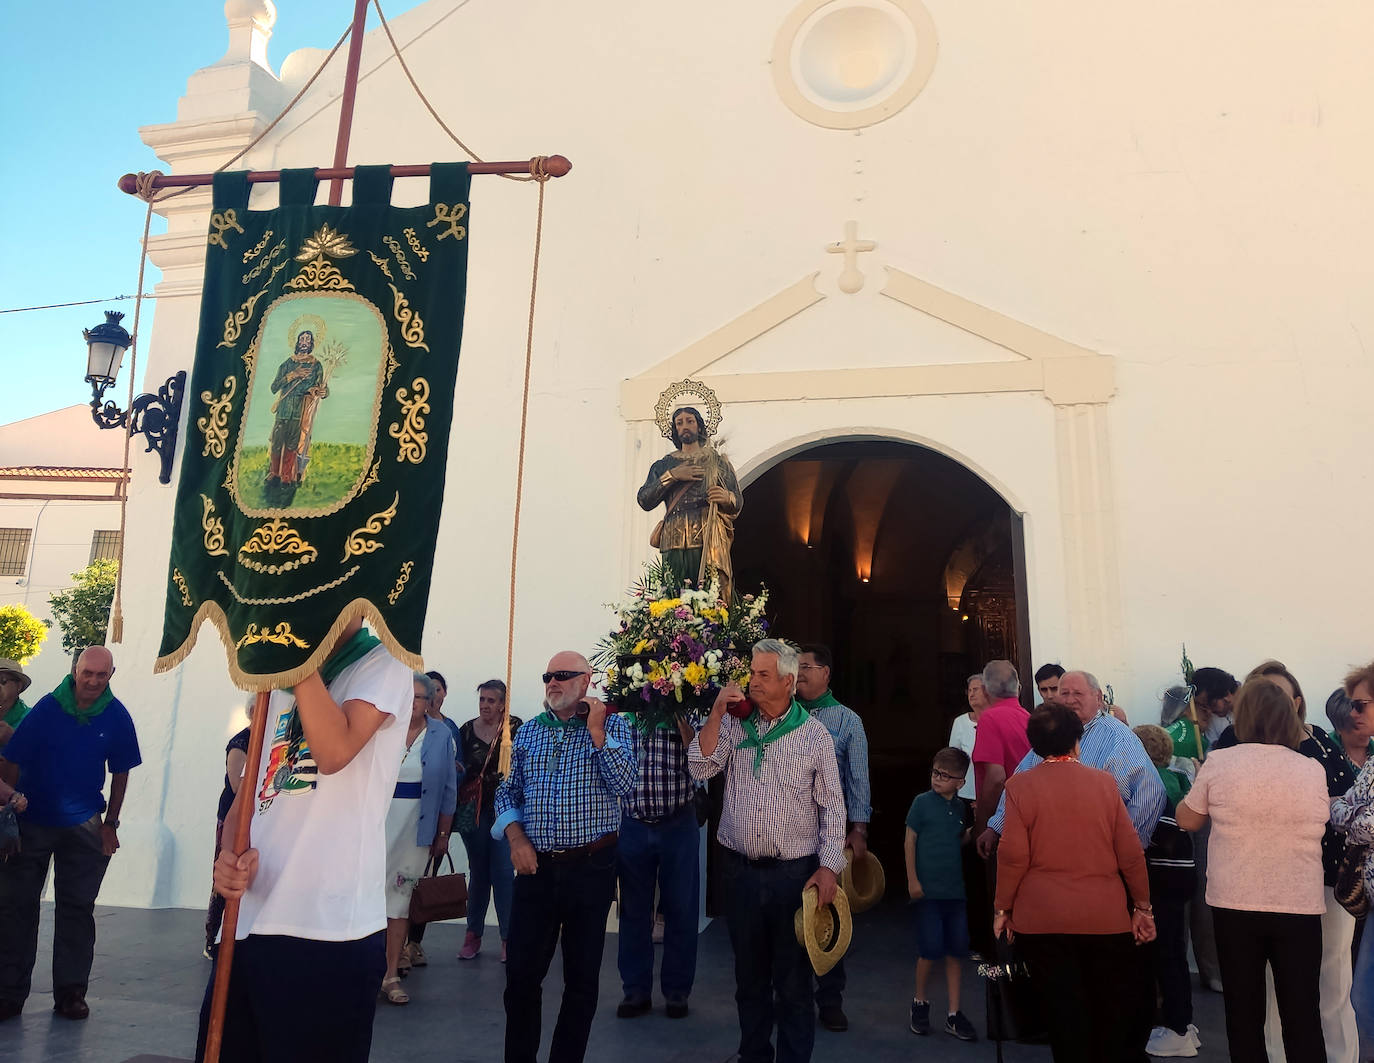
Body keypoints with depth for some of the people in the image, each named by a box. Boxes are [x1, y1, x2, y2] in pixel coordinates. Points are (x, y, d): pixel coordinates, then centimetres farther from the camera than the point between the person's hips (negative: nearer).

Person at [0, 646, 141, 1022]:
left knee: (77, 908, 6)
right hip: (32, 821, -1)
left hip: (83, 826, 1)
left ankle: (70, 991, 15)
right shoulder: (48, 707, -12)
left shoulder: (117, 717, -6)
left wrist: (110, 825, 1)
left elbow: (120, 773, 2)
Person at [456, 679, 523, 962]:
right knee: (478, 872, 12)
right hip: (473, 809, 3)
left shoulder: (515, 728, -3)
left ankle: (508, 938, 7)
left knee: (504, 872, -4)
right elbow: (458, 769, 11)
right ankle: (473, 934, 23)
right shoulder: (466, 730, 6)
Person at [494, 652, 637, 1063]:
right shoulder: (528, 732, 9)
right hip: (536, 866, 2)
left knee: (582, 978, 9)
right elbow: (508, 792, 14)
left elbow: (622, 786, -13)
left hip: (591, 867, -2)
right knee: (521, 975, 6)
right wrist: (516, 837, -2)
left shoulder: (612, 727, -1)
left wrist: (595, 730, -16)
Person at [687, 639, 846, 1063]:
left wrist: (828, 867, -8)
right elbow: (700, 768, -8)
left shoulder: (813, 733, -4)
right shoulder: (734, 724, 3)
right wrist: (717, 713, -14)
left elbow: (832, 805, -2)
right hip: (740, 870, 3)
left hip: (795, 872, -3)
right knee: (749, 974, 17)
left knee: (793, 978, 8)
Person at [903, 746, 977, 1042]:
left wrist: (975, 827, -3)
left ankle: (953, 1014, 17)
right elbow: (910, 841, -3)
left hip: (955, 890, 4)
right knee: (930, 950, -1)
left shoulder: (962, 808, 5)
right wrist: (912, 881, -8)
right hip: (927, 890, -4)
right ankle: (920, 1001, 22)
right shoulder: (922, 802, -5)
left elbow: (960, 842, 15)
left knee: (954, 951, 7)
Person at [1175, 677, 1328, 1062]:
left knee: (1243, 1015, 10)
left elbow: (1187, 820, 4)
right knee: (1303, 1016, 9)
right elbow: (1318, 827, 14)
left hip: (1235, 905, -1)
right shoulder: (1314, 771, -1)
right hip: (1301, 906, 1)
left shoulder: (1219, 762, -6)